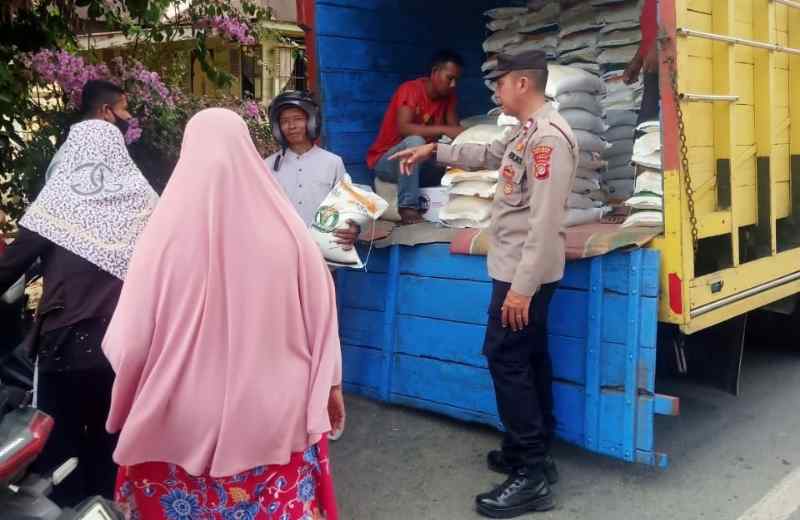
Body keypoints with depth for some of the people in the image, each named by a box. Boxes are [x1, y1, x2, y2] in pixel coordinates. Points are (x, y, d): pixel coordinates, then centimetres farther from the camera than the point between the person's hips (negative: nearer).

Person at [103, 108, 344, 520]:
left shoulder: (167, 232, -16)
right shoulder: (286, 229, -12)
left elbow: (130, 337, -9)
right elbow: (320, 314, -2)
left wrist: (127, 401, 12)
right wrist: (330, 384, 14)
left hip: (185, 419, -1)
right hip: (276, 414, 1)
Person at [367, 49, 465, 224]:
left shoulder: (448, 96, 0)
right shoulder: (411, 89, -19)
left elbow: (455, 130, -6)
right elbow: (403, 128, -33)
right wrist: (444, 129, -40)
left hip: (417, 164, 6)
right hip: (385, 161, -6)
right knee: (415, 141, -36)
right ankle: (408, 208, -33)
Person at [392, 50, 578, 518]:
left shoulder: (549, 136, -20)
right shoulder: (527, 132, 12)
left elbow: (545, 222, -25)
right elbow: (489, 155, 32)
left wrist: (521, 287, -26)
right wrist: (434, 151, 31)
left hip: (524, 273, -10)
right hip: (520, 269, 10)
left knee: (506, 359, -7)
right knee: (528, 359, 15)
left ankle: (532, 475, 1)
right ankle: (533, 452, 28)